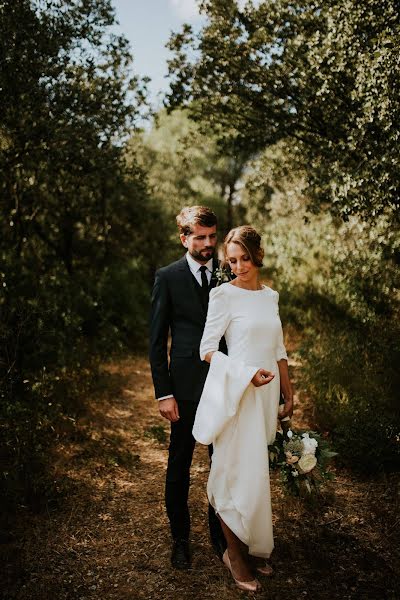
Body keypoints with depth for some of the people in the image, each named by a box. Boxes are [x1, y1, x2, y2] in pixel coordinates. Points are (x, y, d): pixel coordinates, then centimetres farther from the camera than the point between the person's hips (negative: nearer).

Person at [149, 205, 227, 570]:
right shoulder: (168, 277, -3)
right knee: (179, 466, 10)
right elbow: (157, 340, -3)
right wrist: (163, 393, -8)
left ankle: (219, 531, 33)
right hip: (186, 386, -2)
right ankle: (180, 537, 30)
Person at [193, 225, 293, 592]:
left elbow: (279, 350, 15)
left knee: (258, 472, 14)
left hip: (268, 395, 6)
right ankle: (236, 553, 18)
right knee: (239, 472, -1)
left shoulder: (270, 296, 10)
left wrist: (288, 395, 14)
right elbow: (207, 350, -9)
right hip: (238, 394, -6)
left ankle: (254, 547, 29)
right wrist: (248, 374, -19)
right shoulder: (224, 294, -8)